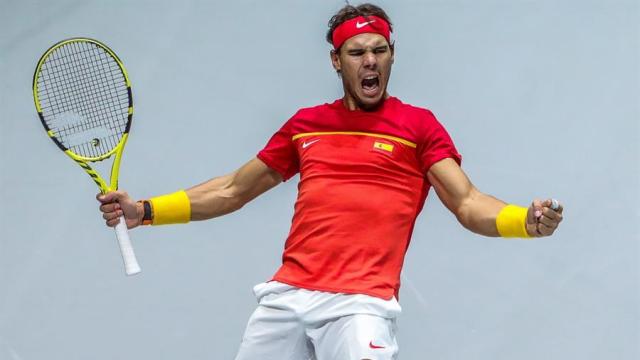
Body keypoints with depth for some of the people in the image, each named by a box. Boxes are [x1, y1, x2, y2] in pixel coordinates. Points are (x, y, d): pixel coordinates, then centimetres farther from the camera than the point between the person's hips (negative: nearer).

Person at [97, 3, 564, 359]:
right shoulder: (305, 125, 16)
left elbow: (468, 204, -3)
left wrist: (527, 220, -25)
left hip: (359, 304, -4)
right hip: (286, 297, 4)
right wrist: (145, 210, 15)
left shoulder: (418, 125, 5)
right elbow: (233, 191, 23)